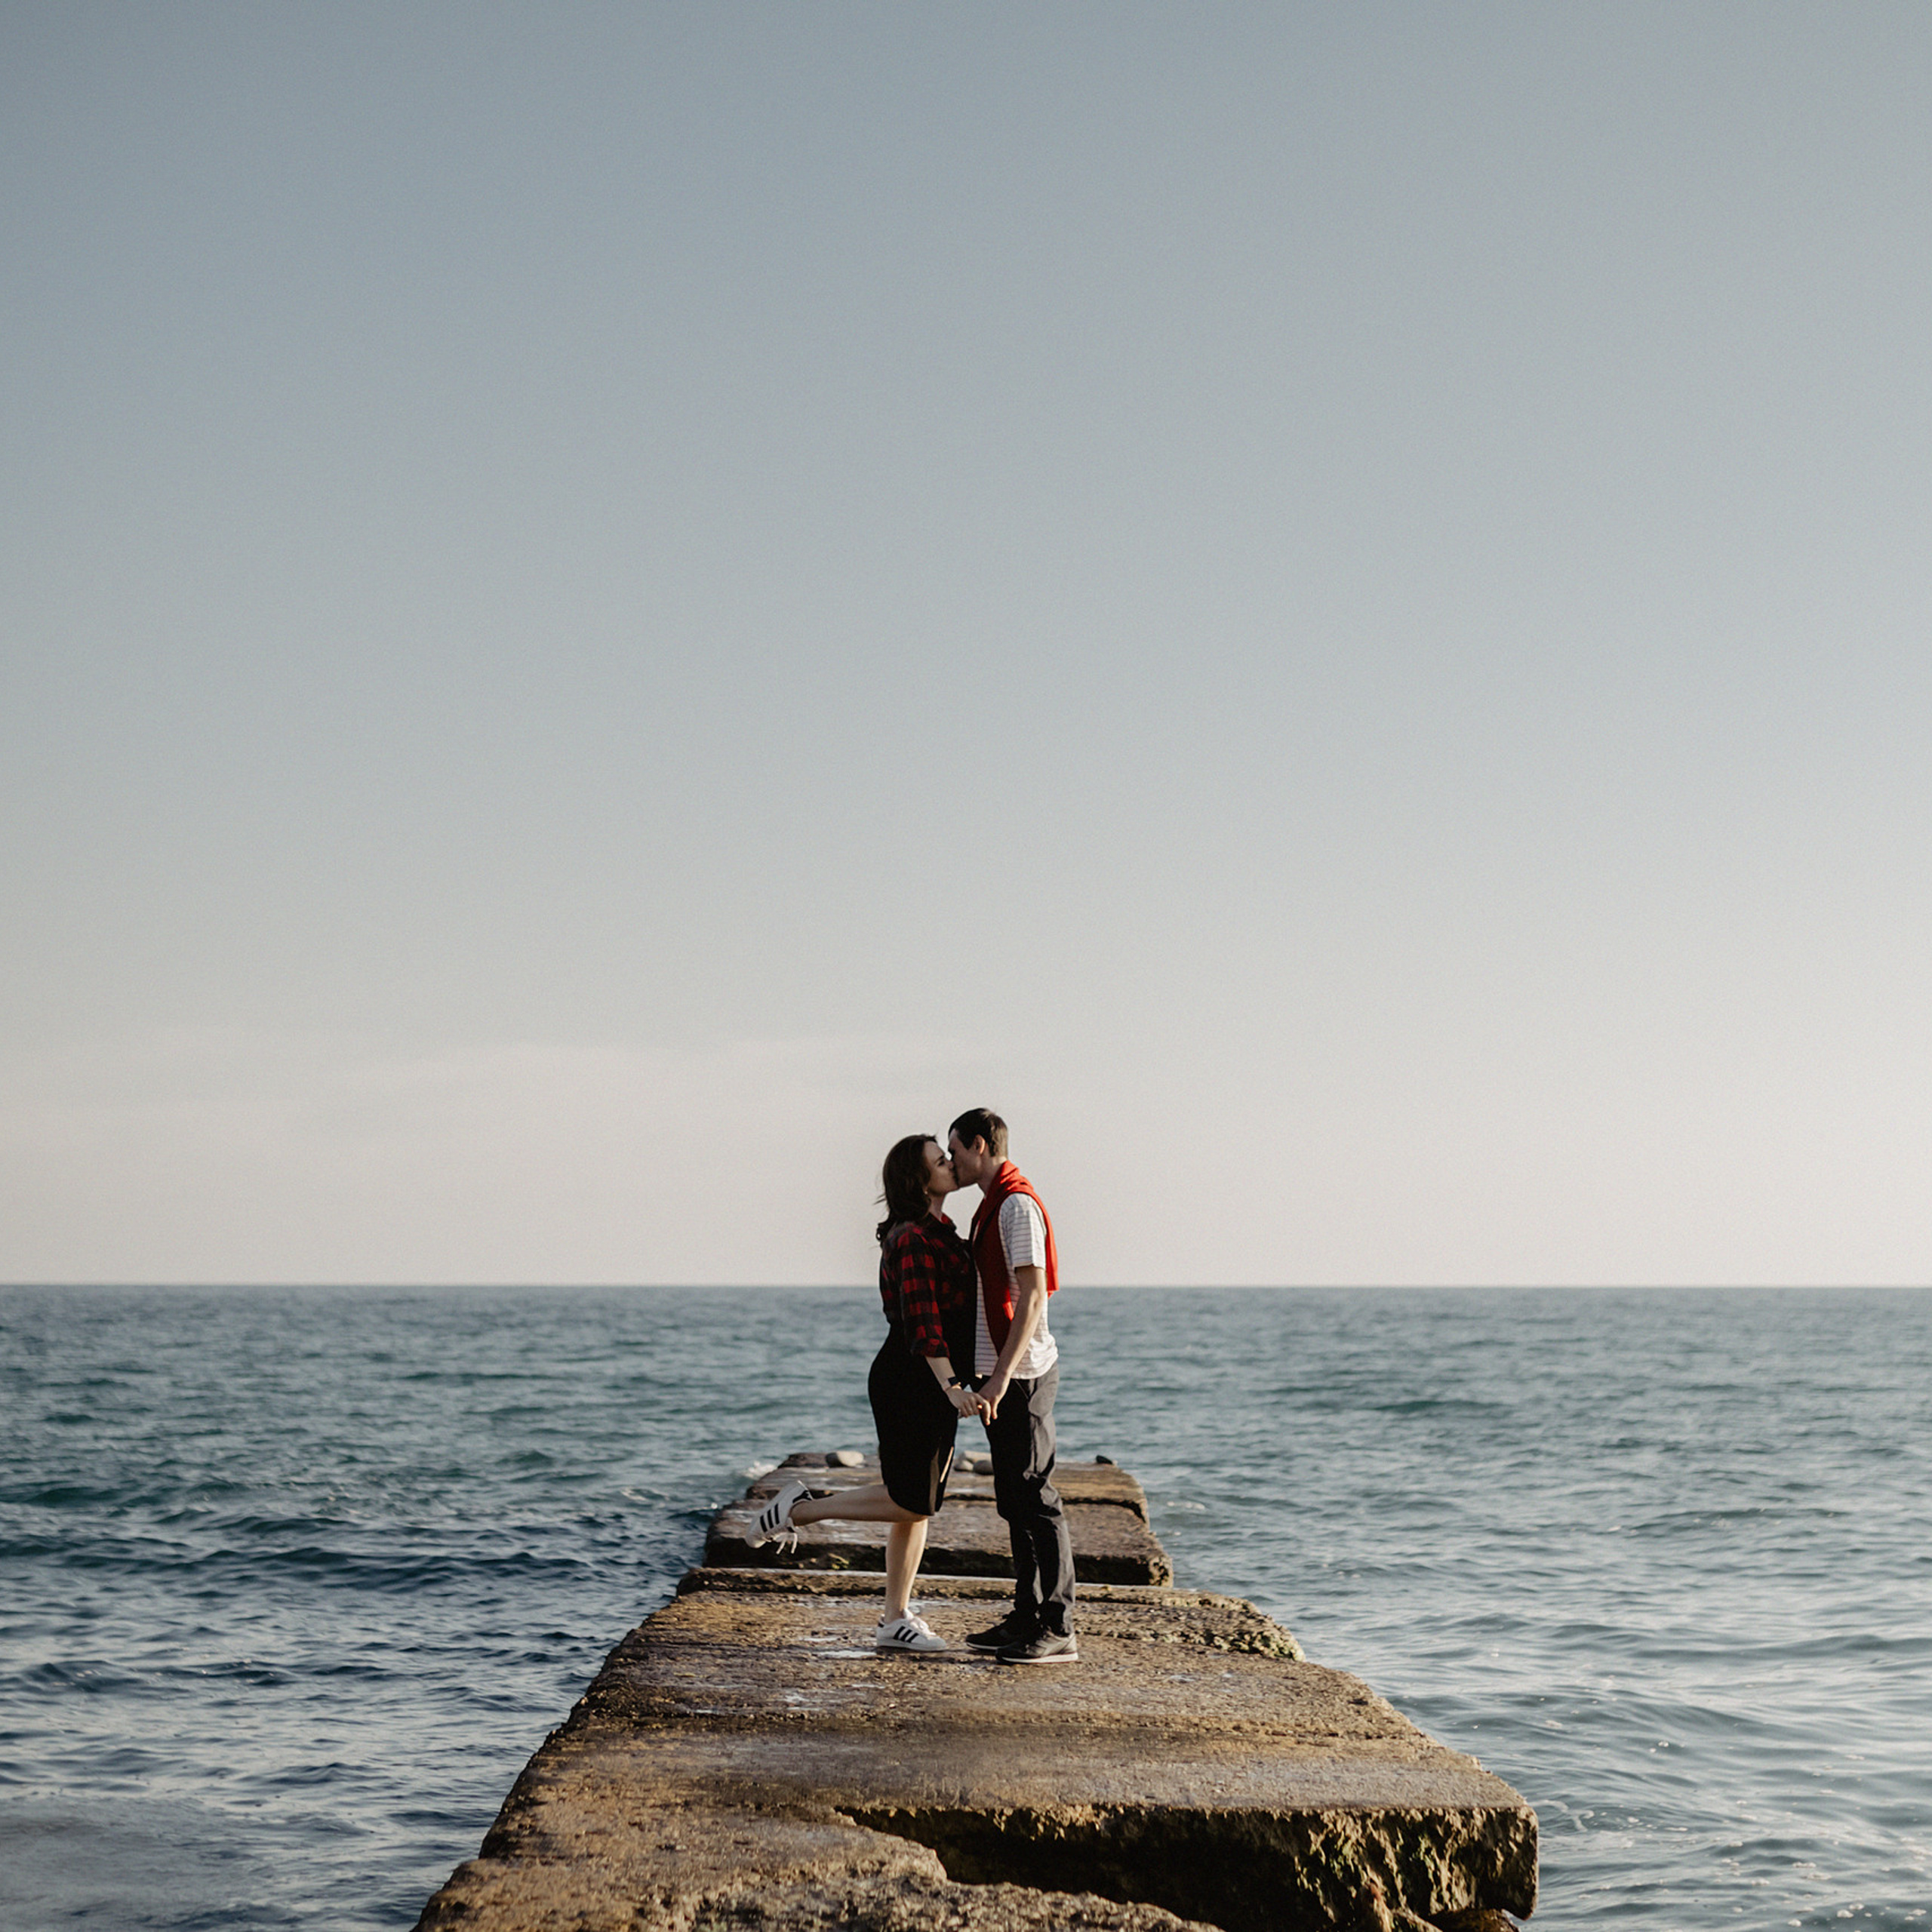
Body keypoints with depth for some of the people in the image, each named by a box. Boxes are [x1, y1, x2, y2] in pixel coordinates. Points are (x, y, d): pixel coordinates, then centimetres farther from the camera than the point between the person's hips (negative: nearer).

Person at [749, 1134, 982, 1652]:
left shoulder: (935, 1231, 14)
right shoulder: (913, 1239, -17)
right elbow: (922, 1321, -27)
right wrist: (951, 1386, -35)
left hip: (931, 1384, 10)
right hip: (911, 1381, -10)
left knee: (920, 1503, 9)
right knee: (913, 1503, -8)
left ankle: (895, 1621, 12)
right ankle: (799, 1510, 5)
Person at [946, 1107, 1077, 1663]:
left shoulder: (1017, 1205, -14)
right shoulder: (994, 1205, 17)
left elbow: (1033, 1296, -21)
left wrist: (1002, 1376, -26)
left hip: (1022, 1373, -10)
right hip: (1004, 1373, 10)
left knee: (1034, 1498, -9)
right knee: (1015, 1500, 13)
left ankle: (1056, 1631, -8)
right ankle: (1027, 1618, 18)